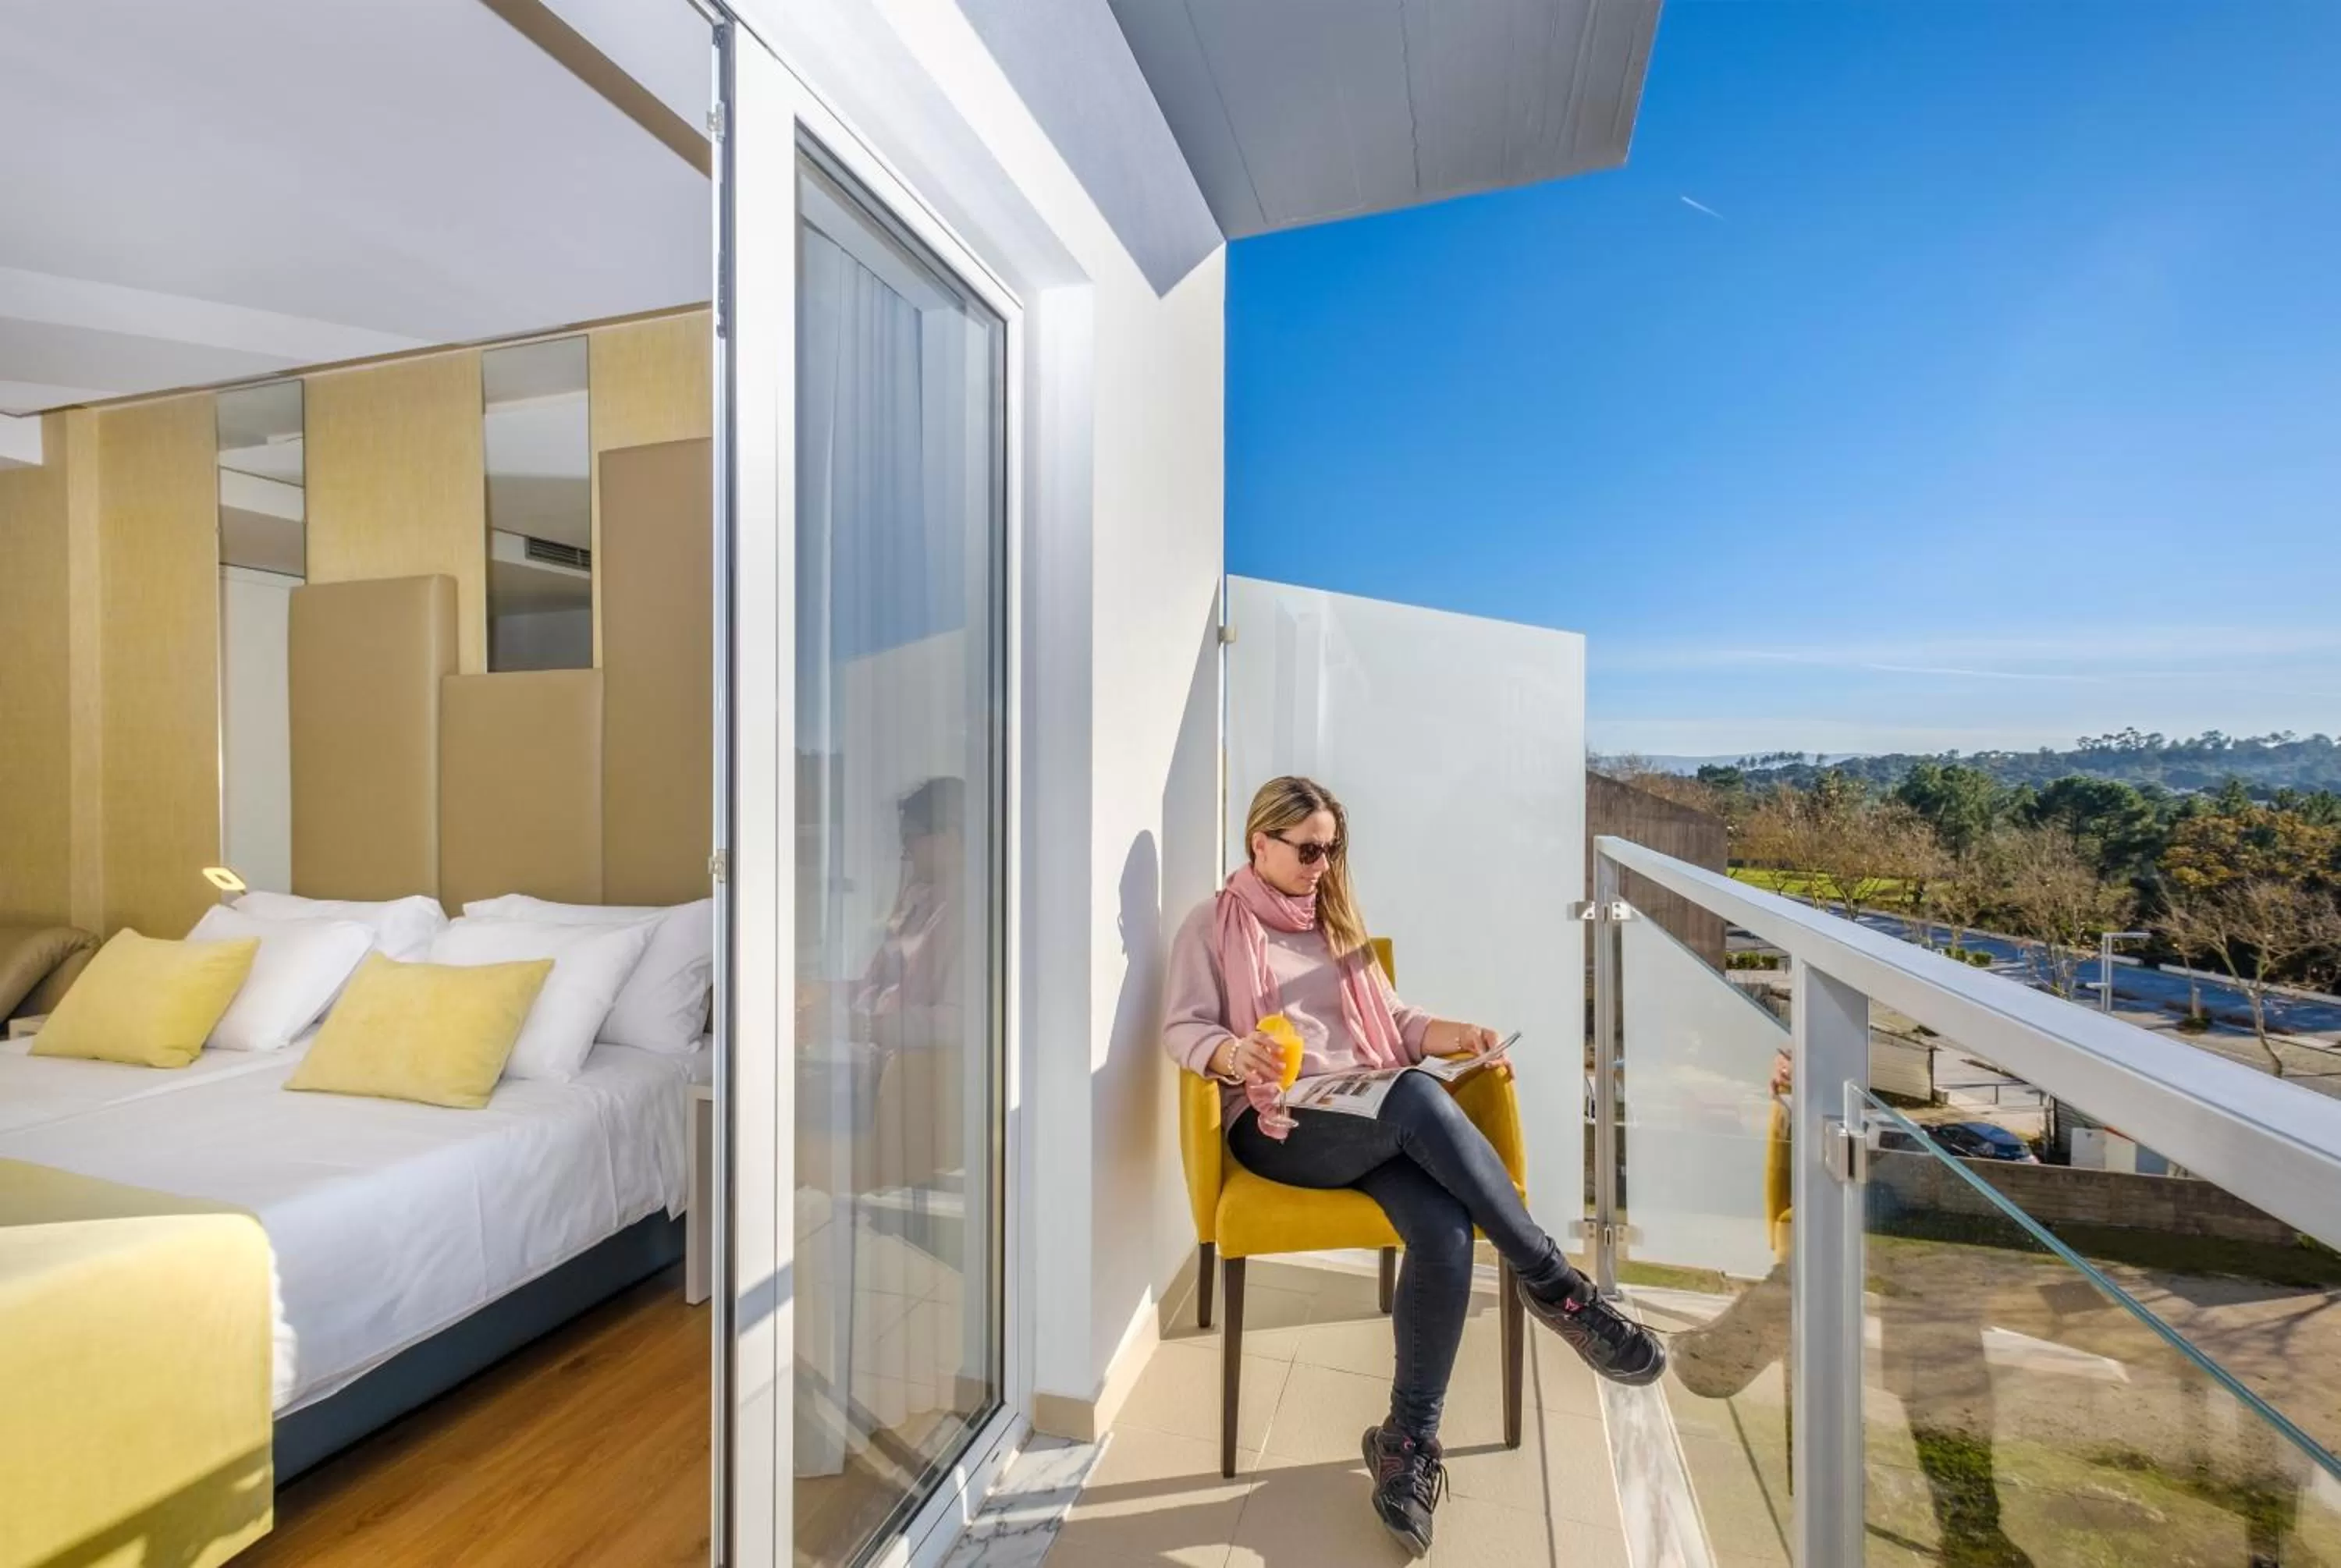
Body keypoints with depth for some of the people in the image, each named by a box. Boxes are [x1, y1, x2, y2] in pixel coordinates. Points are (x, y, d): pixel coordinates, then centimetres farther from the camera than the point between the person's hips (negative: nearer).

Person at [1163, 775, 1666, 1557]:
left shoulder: (1336, 920, 23)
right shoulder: (1212, 925, 6)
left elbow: (1389, 1018, 19)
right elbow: (1181, 1029, -4)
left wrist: (1456, 1033, -1)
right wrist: (1233, 1053, -26)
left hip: (1371, 1118, 5)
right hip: (1276, 1123, -5)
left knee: (1446, 1227, -27)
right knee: (1417, 1097, -34)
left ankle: (1408, 1441, -13)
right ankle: (1553, 1285, -18)